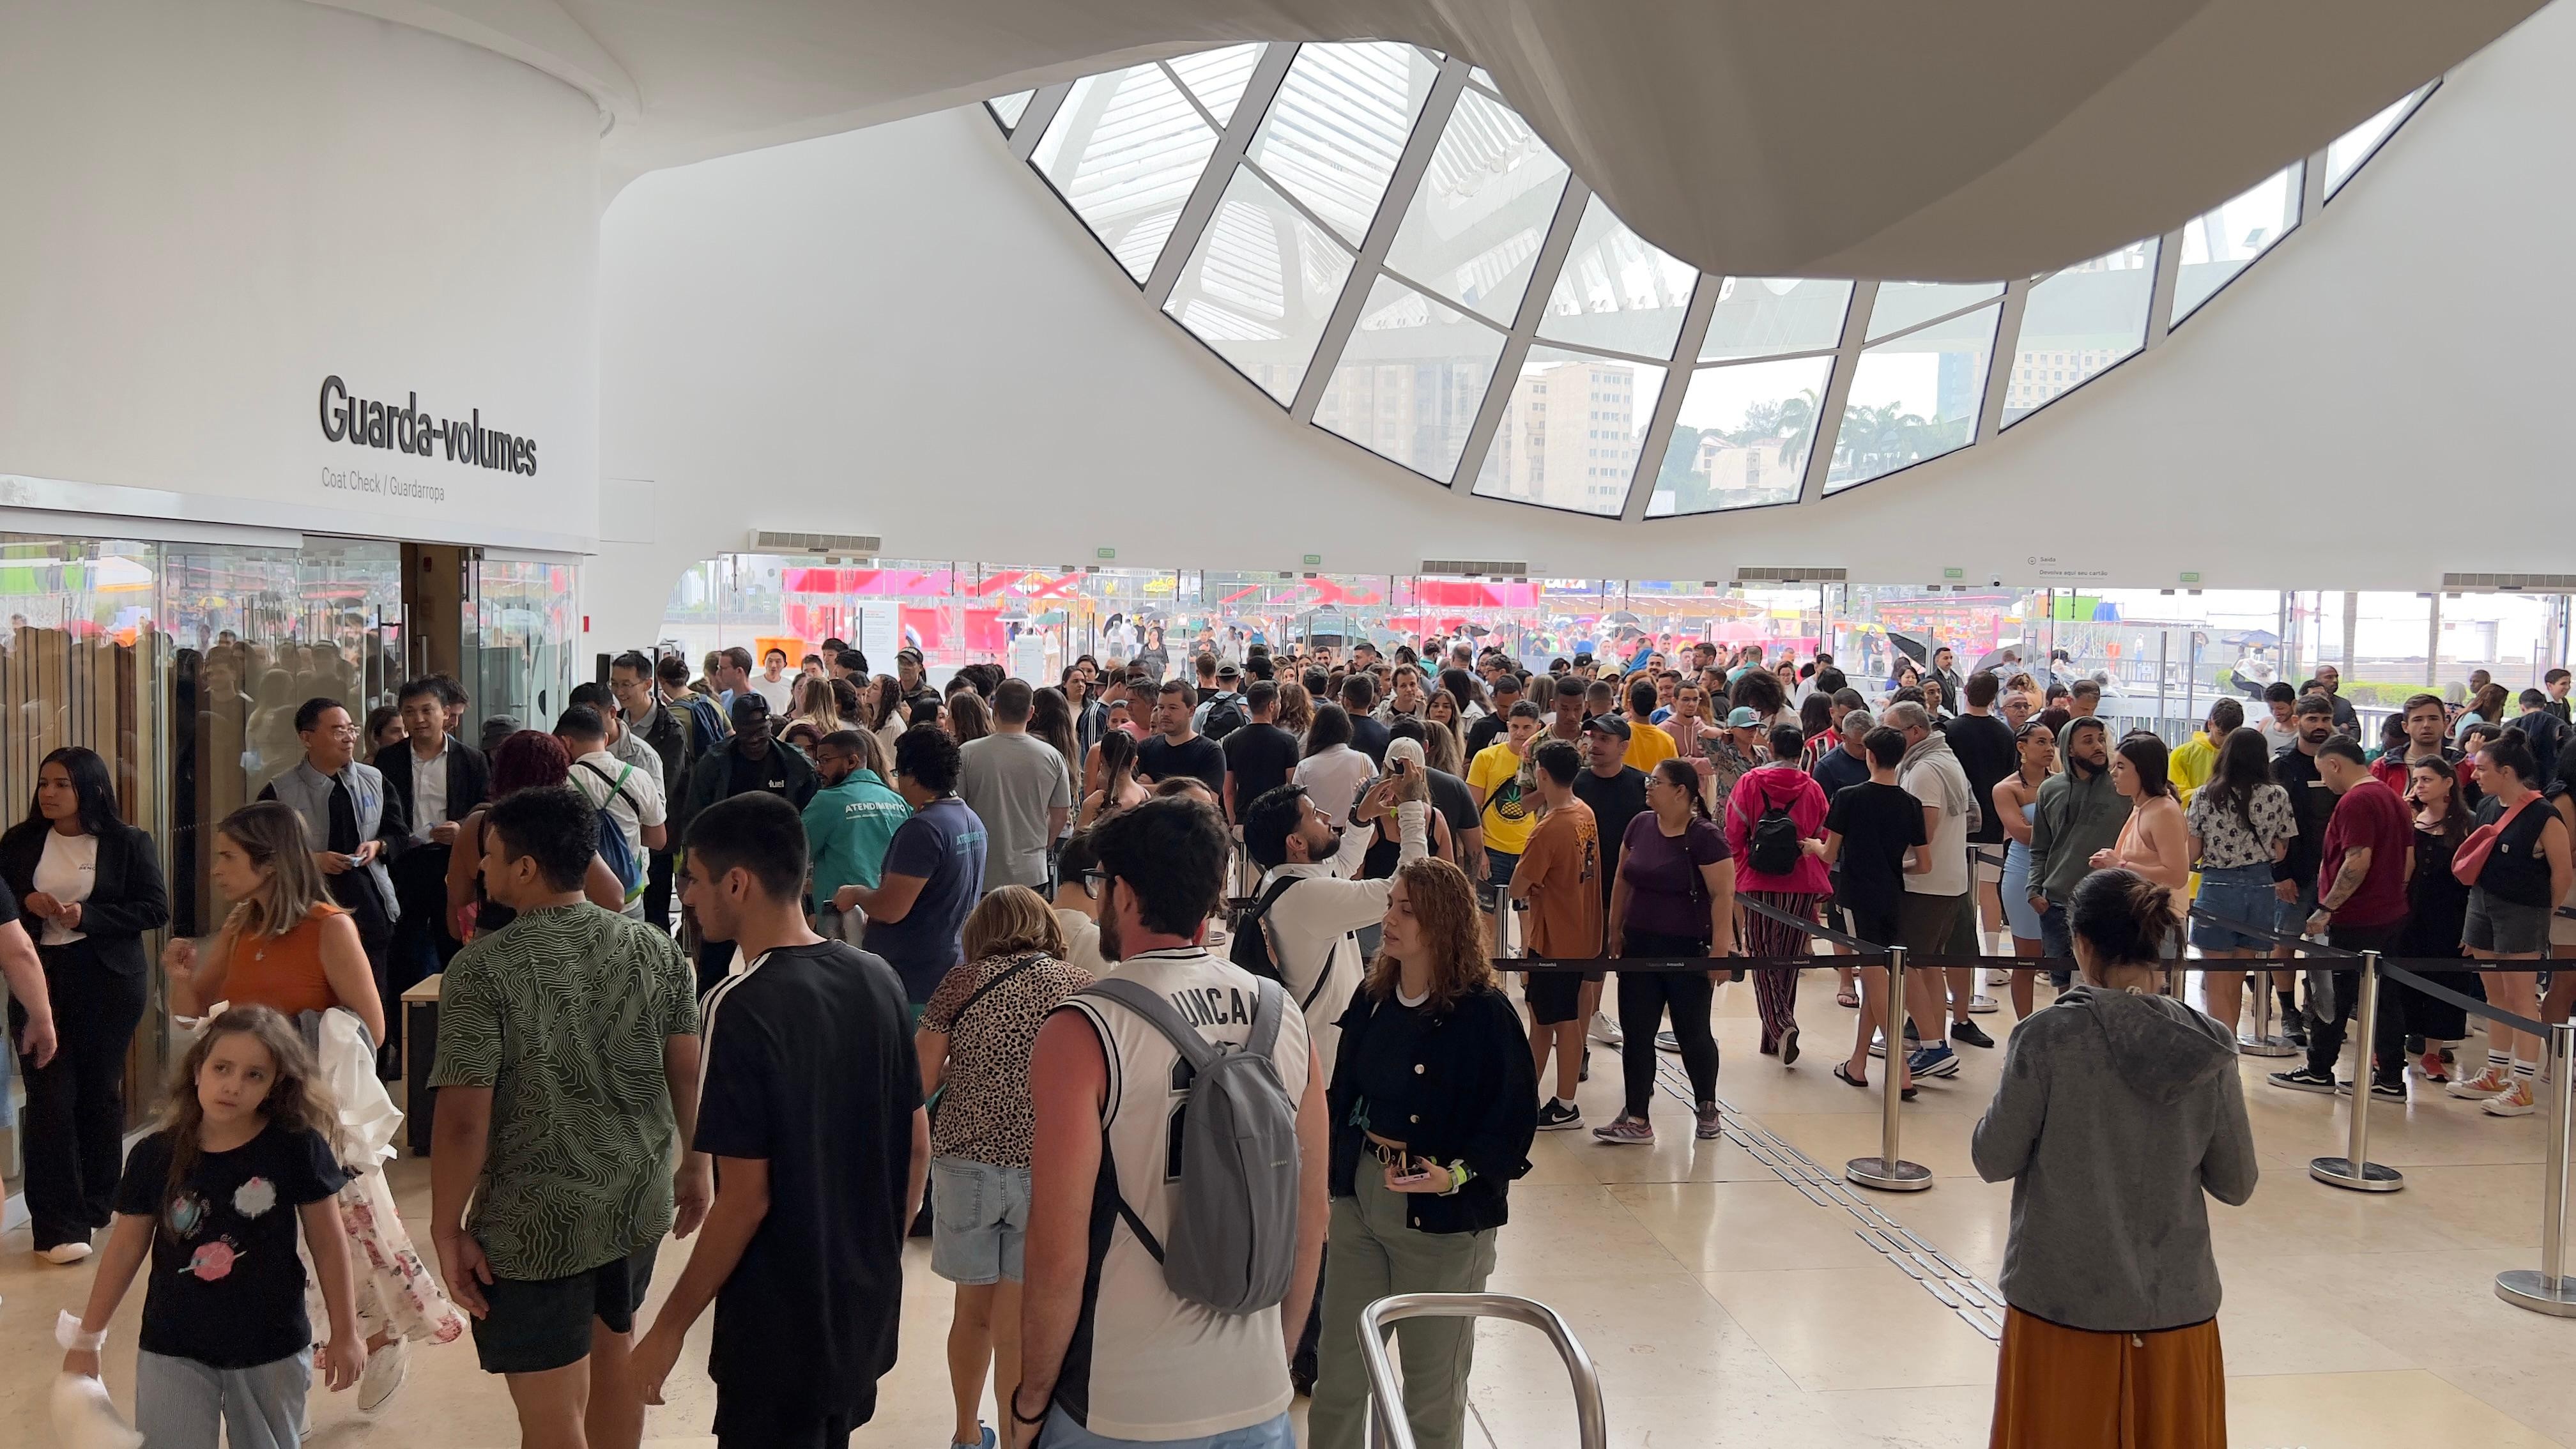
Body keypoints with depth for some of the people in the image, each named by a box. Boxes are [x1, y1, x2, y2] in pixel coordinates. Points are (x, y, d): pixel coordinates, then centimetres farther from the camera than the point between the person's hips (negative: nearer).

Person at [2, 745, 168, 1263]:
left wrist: (87, 917, -18)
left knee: (101, 1090, 11)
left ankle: (98, 1205, 26)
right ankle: (58, 1224, -4)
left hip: (108, 982, -1)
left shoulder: (130, 843, -2)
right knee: (49, 1095, -6)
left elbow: (156, 909, -6)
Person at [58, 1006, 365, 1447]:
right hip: (172, 1353, 1)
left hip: (272, 1351, 0)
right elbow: (126, 1248, 4)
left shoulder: (296, 1148, -12)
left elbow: (327, 1242, -4)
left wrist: (345, 1332, 0)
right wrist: (87, 1339, 10)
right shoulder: (155, 1156, -8)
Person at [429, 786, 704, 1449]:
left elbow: (464, 1118, -18)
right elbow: (687, 1073, 4)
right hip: (640, 1204, 6)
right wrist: (695, 1167, 17)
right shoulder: (655, 948, -3)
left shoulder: (483, 969, -17)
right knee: (612, 1350, 27)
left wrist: (447, 1229, -7)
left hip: (538, 1225, -5)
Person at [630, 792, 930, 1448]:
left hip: (780, 1326, -6)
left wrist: (669, 1330, -11)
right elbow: (916, 1146, 5)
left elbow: (745, 1199, -22)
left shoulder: (742, 1007, -22)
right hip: (867, 1308, 6)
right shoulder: (878, 980, -2)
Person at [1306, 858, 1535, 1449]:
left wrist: (1456, 1175, -26)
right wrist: (1333, 1178, 8)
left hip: (1442, 1218, -5)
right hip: (1360, 1200, 5)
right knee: (1338, 1377, 13)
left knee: (1433, 1384, 11)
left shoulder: (1485, 1013, -15)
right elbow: (1344, 1095, 10)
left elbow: (1514, 1114, -15)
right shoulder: (1373, 999, 2)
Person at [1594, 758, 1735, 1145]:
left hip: (1688, 952, -6)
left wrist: (1720, 949, -20)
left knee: (1692, 1034, 8)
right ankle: (1637, 1120, 10)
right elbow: (1623, 881, 13)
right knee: (1636, 1035, 4)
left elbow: (1724, 894, -17)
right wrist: (1615, 932, 11)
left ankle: (1706, 1109, 29)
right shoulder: (1641, 825, 4)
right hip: (1640, 947, 6)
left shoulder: (1705, 837, -15)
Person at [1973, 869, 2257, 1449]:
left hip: (2063, 1303, -3)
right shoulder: (2209, 1047, -5)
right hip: (2178, 1306, 3)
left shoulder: (2050, 1037, -15)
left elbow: (1994, 1160, -8)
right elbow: (2236, 1184, 2)